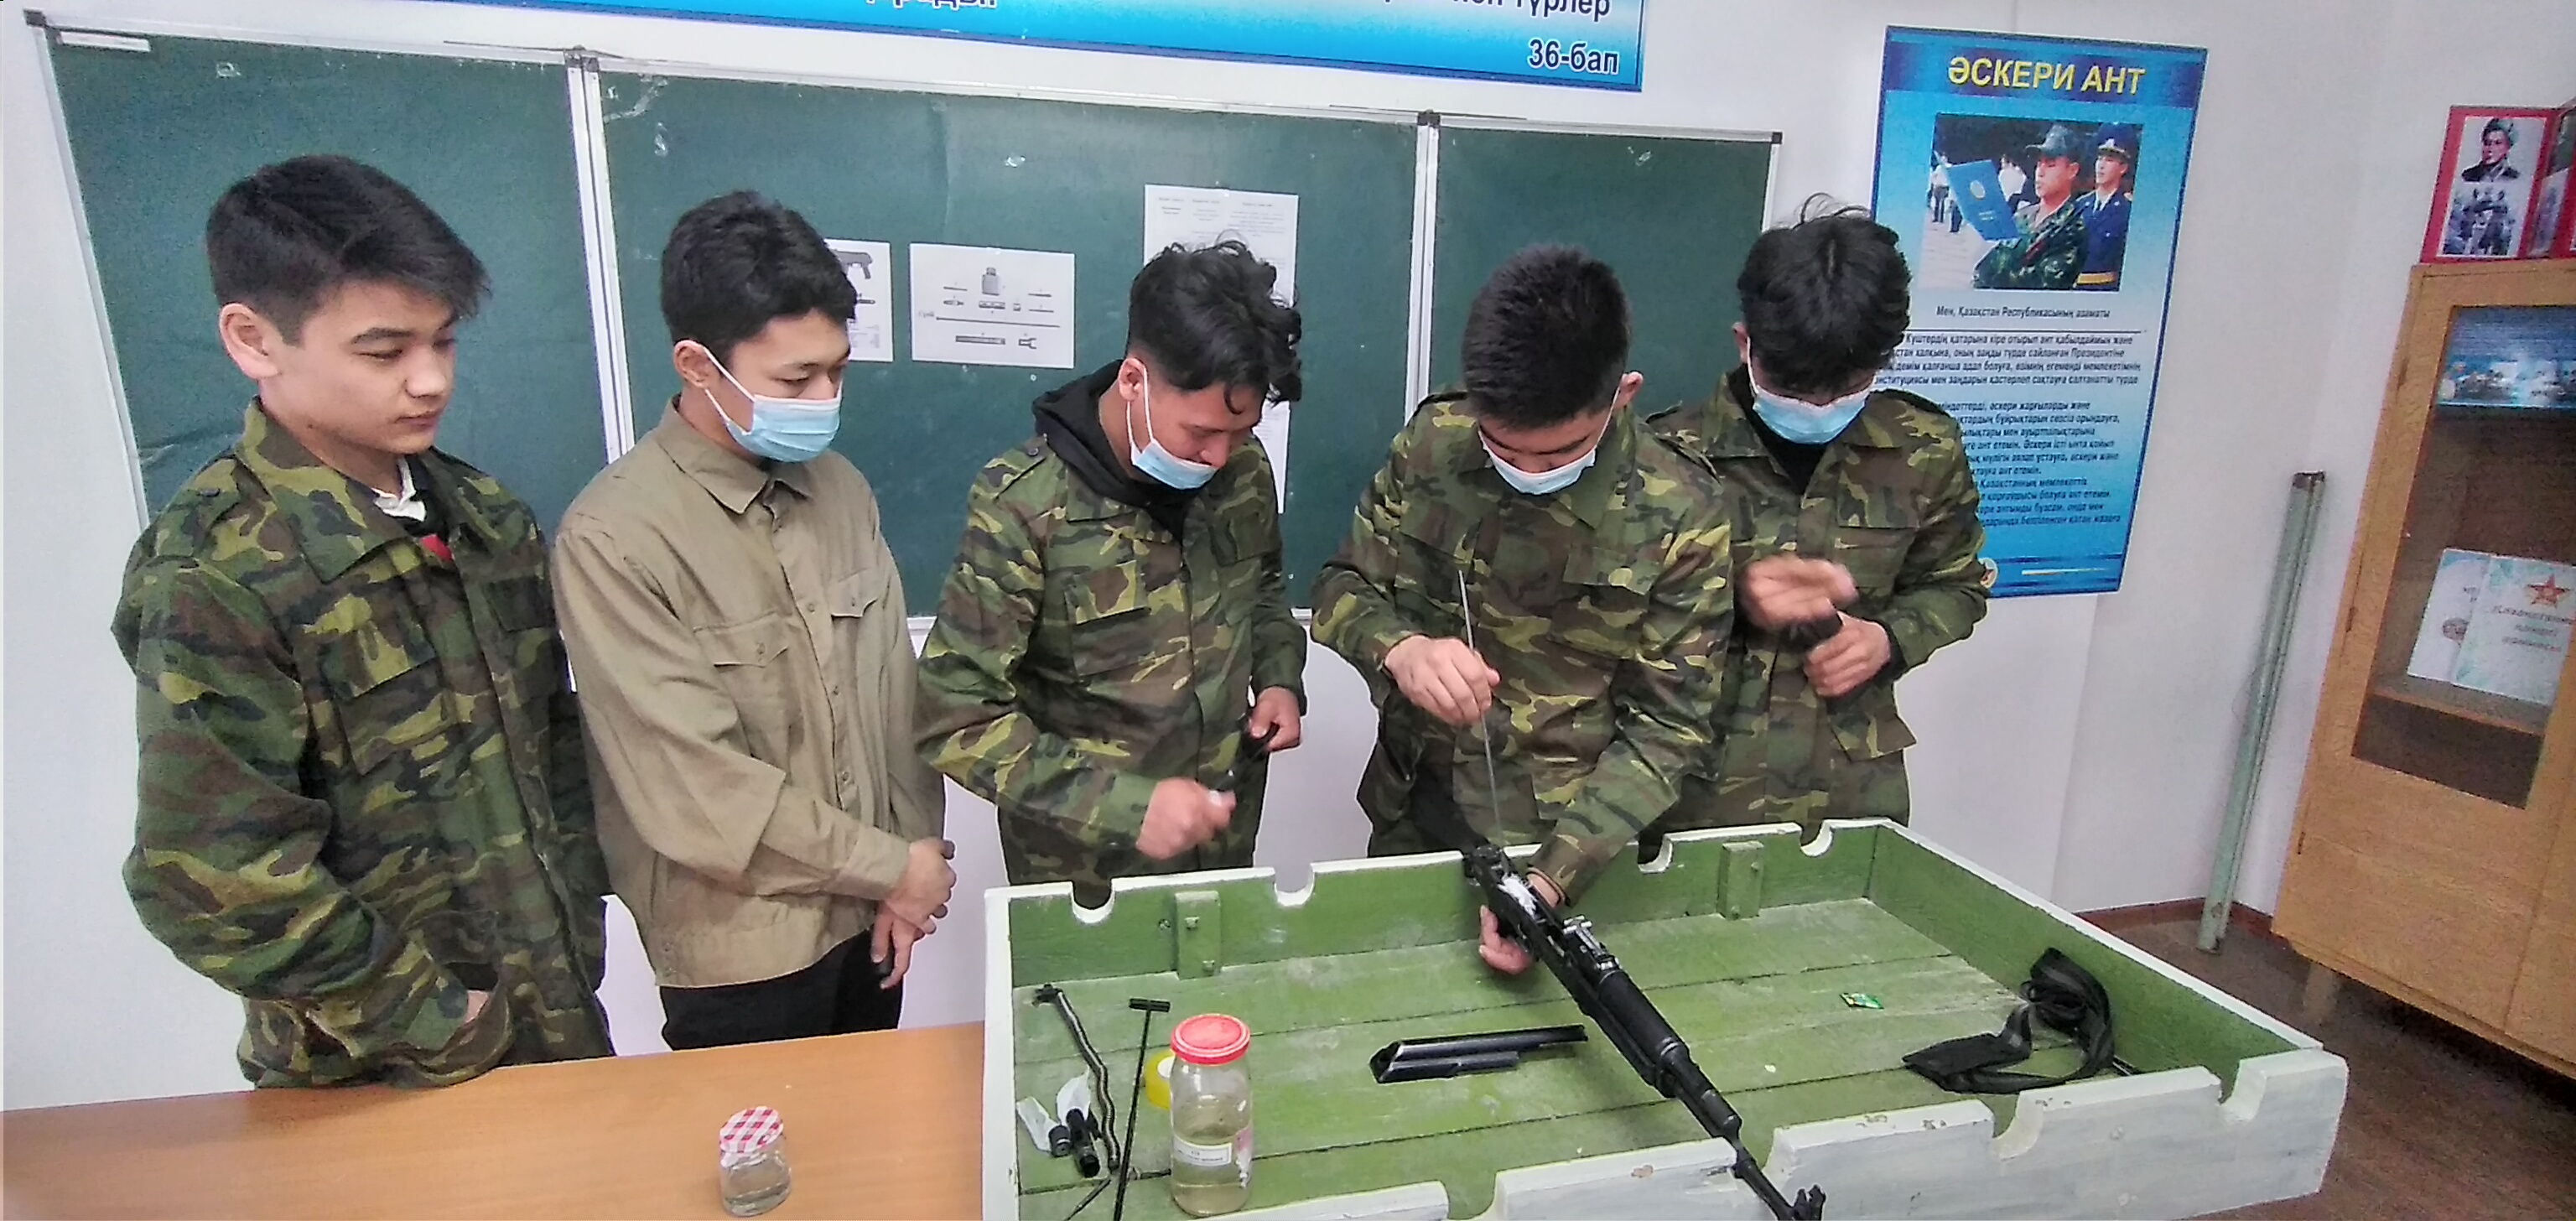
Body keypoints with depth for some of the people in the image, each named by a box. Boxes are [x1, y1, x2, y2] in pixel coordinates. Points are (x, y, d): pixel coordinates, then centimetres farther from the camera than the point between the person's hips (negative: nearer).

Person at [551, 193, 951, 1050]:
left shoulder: (840, 488, 0)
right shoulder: (613, 538, -20)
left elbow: (892, 686, 3)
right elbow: (696, 787, -21)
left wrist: (916, 852, -3)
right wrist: (893, 866, -13)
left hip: (867, 913, 6)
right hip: (741, 948, -5)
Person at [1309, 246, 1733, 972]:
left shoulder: (1681, 519, -16)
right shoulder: (1432, 443, -10)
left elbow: (1664, 728, -13)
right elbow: (1343, 589, -3)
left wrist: (1555, 875, -24)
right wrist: (1400, 648, -26)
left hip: (1572, 848, -2)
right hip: (1413, 826, 3)